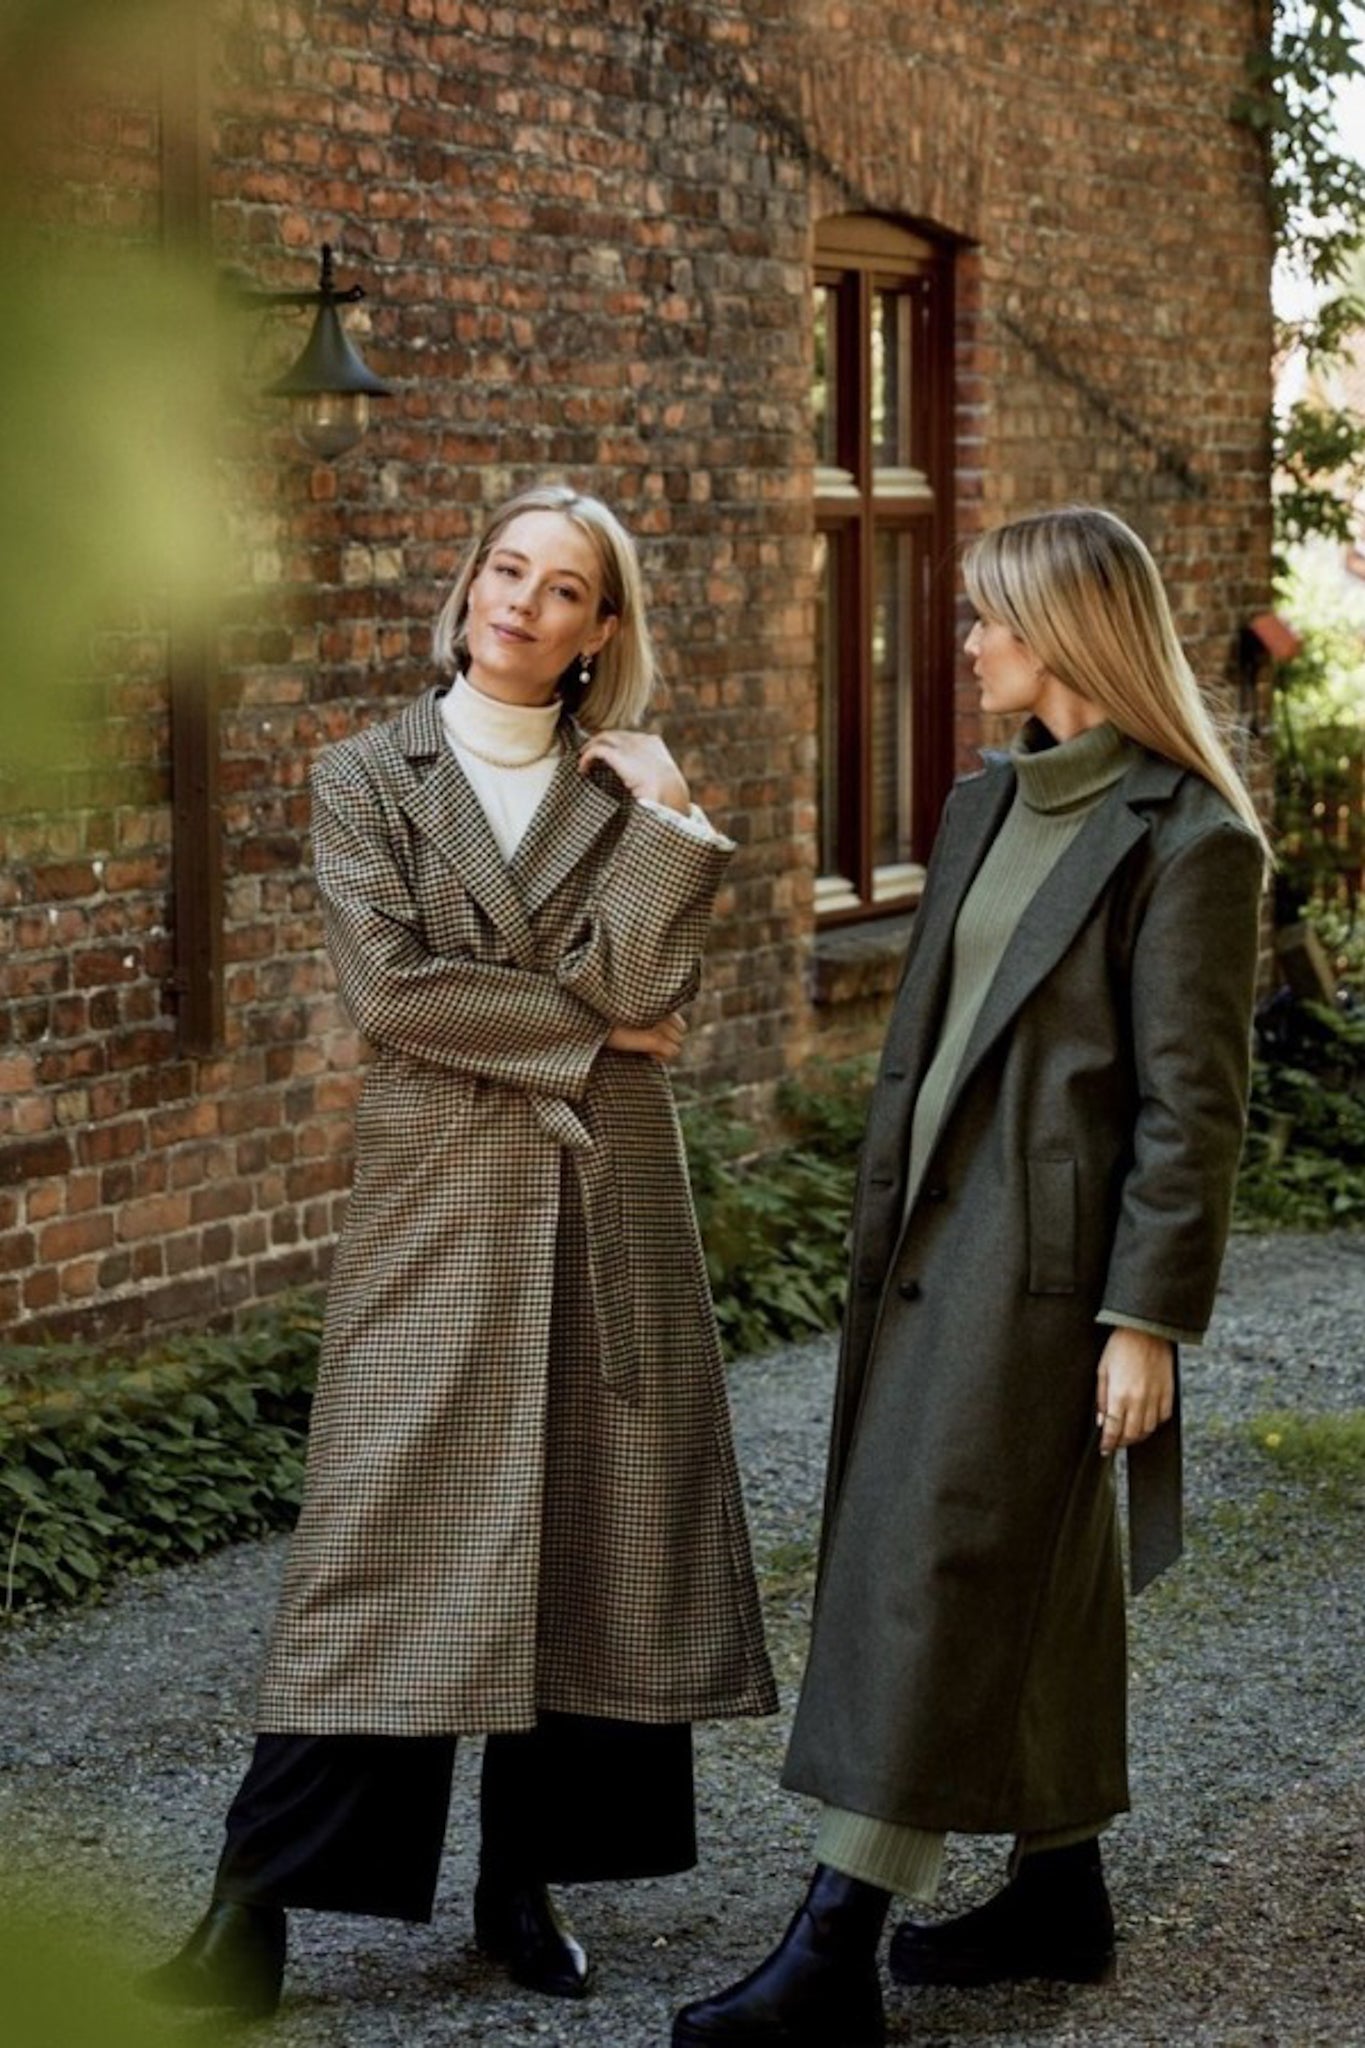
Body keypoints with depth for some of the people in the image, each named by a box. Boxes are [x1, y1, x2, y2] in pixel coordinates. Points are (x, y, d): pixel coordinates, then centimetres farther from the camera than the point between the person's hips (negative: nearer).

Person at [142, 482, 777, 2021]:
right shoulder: (369, 778, 3)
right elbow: (387, 984, -10)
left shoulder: (626, 789, 8)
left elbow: (639, 984, -6)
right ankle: (254, 1909, -1)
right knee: (391, 1540, -6)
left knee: (589, 1537, 4)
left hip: (609, 1201, 3)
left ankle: (525, 1879, 16)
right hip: (438, 1196, -2)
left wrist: (665, 822, -11)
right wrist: (584, 1028, -8)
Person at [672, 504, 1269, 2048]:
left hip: (1046, 1264, -8)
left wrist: (1148, 1319, -16)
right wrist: (877, 1235, 18)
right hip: (927, 1241, 8)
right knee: (1031, 1576, 16)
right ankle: (1061, 1893, 28)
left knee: (934, 1572, -9)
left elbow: (1190, 1104, -14)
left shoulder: (1184, 841, -12)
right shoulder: (985, 807, 13)